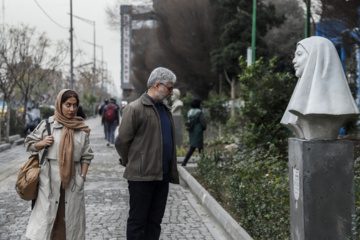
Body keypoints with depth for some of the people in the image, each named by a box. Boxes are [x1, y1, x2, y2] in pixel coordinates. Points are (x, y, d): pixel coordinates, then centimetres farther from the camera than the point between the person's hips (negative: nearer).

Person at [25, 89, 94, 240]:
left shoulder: (82, 129, 8)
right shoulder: (47, 124, 2)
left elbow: (86, 156, 10)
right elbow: (29, 144, 10)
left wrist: (83, 176, 1)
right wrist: (42, 143, -10)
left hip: (73, 180, 2)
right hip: (50, 180, -2)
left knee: (70, 216, 5)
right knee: (46, 214, -2)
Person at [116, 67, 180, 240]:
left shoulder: (164, 108, 15)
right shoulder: (135, 108, -10)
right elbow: (123, 141, -8)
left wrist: (171, 171, 14)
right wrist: (130, 164, 2)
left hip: (162, 175, 7)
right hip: (142, 176, -7)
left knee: (155, 221, 12)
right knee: (137, 221, 3)